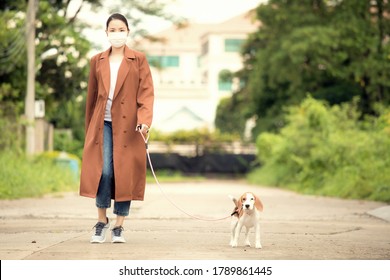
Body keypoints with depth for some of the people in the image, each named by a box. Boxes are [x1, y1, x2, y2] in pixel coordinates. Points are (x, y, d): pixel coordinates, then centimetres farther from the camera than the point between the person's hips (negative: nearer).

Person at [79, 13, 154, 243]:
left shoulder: (139, 60, 4)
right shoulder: (97, 61, 11)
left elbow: (147, 93, -3)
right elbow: (92, 96, 15)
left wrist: (145, 119, -18)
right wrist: (89, 128, 16)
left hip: (128, 126, -1)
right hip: (103, 124, 1)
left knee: (125, 173, -1)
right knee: (103, 171, -10)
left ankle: (119, 227, 9)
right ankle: (102, 221, 7)